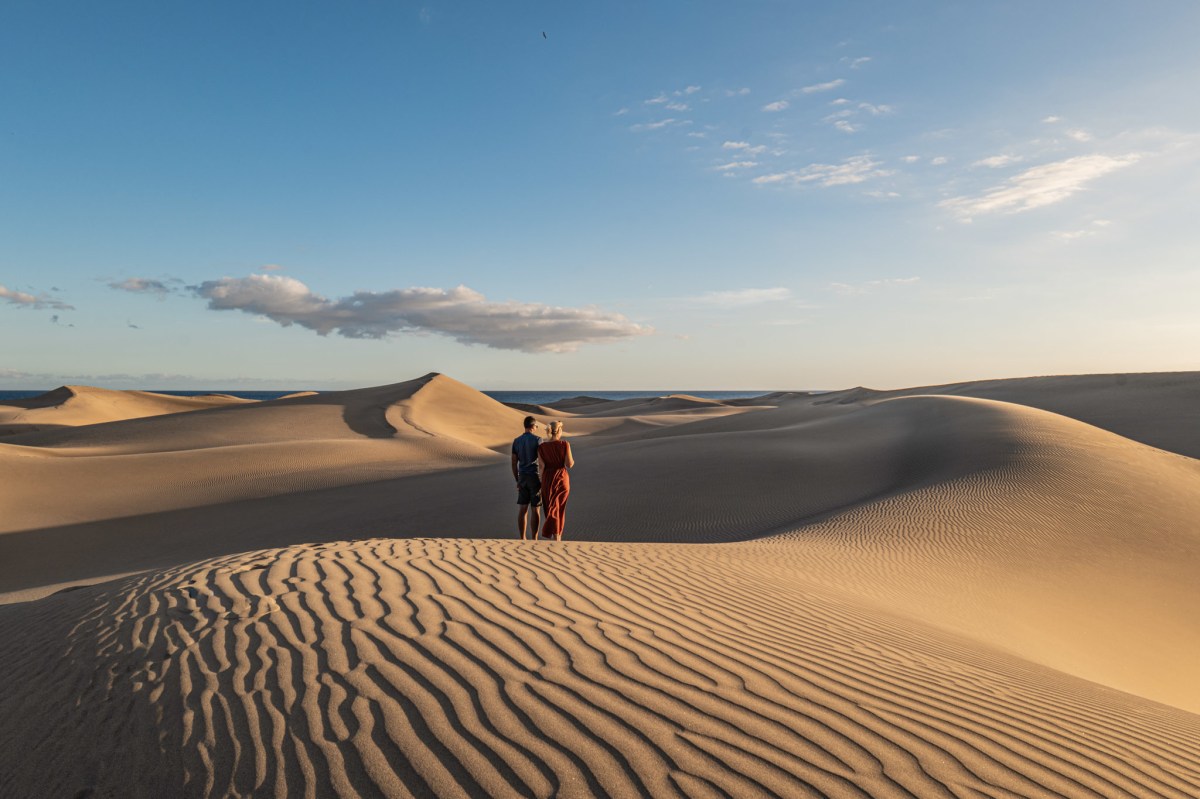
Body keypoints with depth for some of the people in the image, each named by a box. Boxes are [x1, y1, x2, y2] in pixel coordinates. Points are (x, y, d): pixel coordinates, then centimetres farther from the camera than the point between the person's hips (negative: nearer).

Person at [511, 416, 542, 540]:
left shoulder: (516, 441, 6)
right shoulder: (537, 440, -9)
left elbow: (514, 463, 8)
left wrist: (517, 481, 15)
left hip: (523, 478, 5)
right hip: (535, 477, -5)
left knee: (522, 509, 7)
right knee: (535, 509, 1)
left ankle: (522, 539, 9)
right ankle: (534, 539, 3)